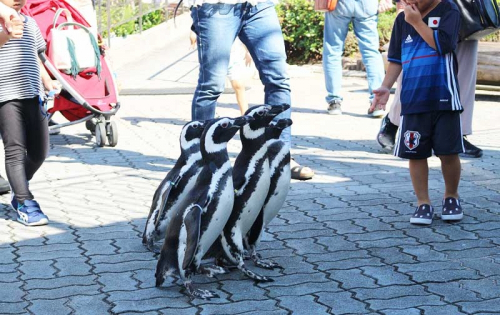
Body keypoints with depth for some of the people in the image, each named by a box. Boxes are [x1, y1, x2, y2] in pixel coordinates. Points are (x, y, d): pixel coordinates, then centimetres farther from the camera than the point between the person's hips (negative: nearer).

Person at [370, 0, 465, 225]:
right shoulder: (402, 19, 10)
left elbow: (443, 44, -19)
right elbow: (396, 59, 15)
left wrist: (417, 21, -14)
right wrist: (385, 87, 5)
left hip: (443, 99, -3)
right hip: (412, 99, 3)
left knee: (448, 152, 2)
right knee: (416, 153, 3)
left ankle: (451, 197, 23)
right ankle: (423, 203, 15)